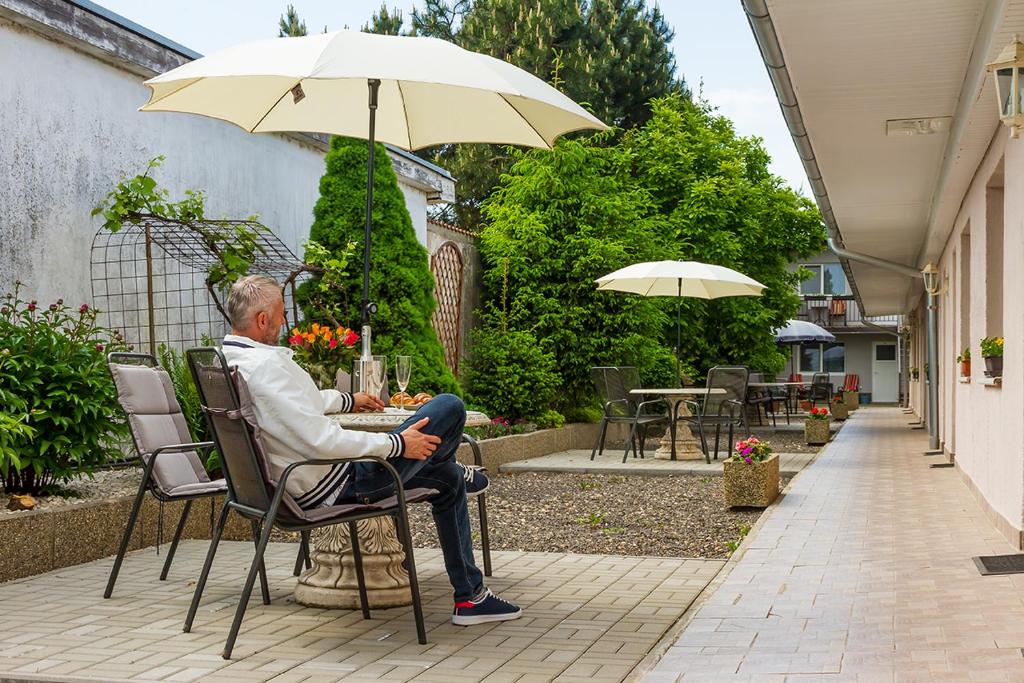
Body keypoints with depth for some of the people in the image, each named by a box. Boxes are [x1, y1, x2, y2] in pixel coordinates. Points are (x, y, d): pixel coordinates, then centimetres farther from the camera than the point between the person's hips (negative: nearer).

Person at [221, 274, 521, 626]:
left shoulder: (228, 360, 6)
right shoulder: (264, 366, -28)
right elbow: (321, 440, -31)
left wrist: (347, 400, 34)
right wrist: (398, 444, -21)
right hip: (334, 486, -11)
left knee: (449, 481, 21)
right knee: (450, 407, -6)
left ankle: (470, 596, 28)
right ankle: (460, 474, 29)